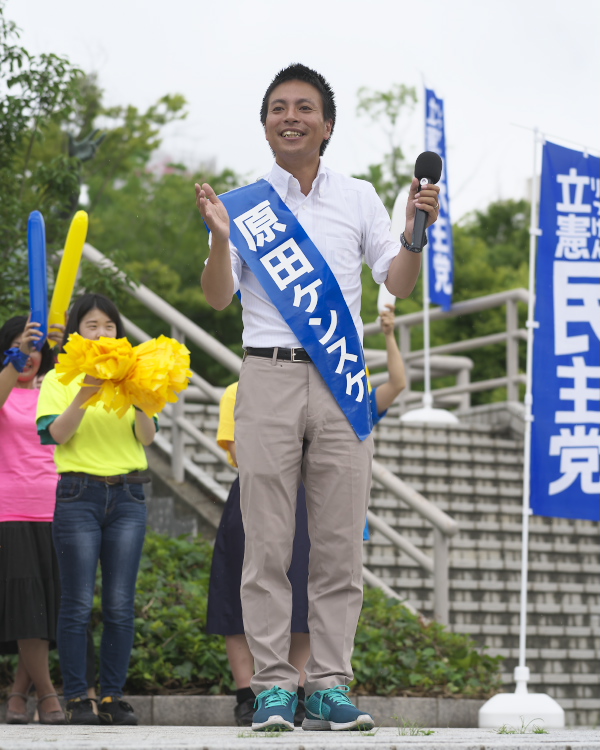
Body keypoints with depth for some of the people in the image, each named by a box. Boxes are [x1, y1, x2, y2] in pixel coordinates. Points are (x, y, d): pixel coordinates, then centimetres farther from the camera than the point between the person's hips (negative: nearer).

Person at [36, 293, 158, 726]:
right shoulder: (59, 379, 8)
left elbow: (148, 437, 3)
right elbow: (55, 434, -7)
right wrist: (84, 395, -20)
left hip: (128, 495, 2)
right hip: (79, 494, -2)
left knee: (120, 604, -1)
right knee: (79, 603, -6)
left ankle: (114, 696, 3)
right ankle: (77, 698, -2)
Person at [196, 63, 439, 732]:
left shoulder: (358, 199, 14)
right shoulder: (242, 205, 9)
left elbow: (399, 285, 11)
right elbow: (217, 298, 3)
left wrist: (416, 230, -7)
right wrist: (220, 239, -14)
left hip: (340, 385, 1)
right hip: (268, 379, -1)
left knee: (339, 544, -1)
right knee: (267, 544, -5)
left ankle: (328, 686, 2)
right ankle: (272, 686, -2)